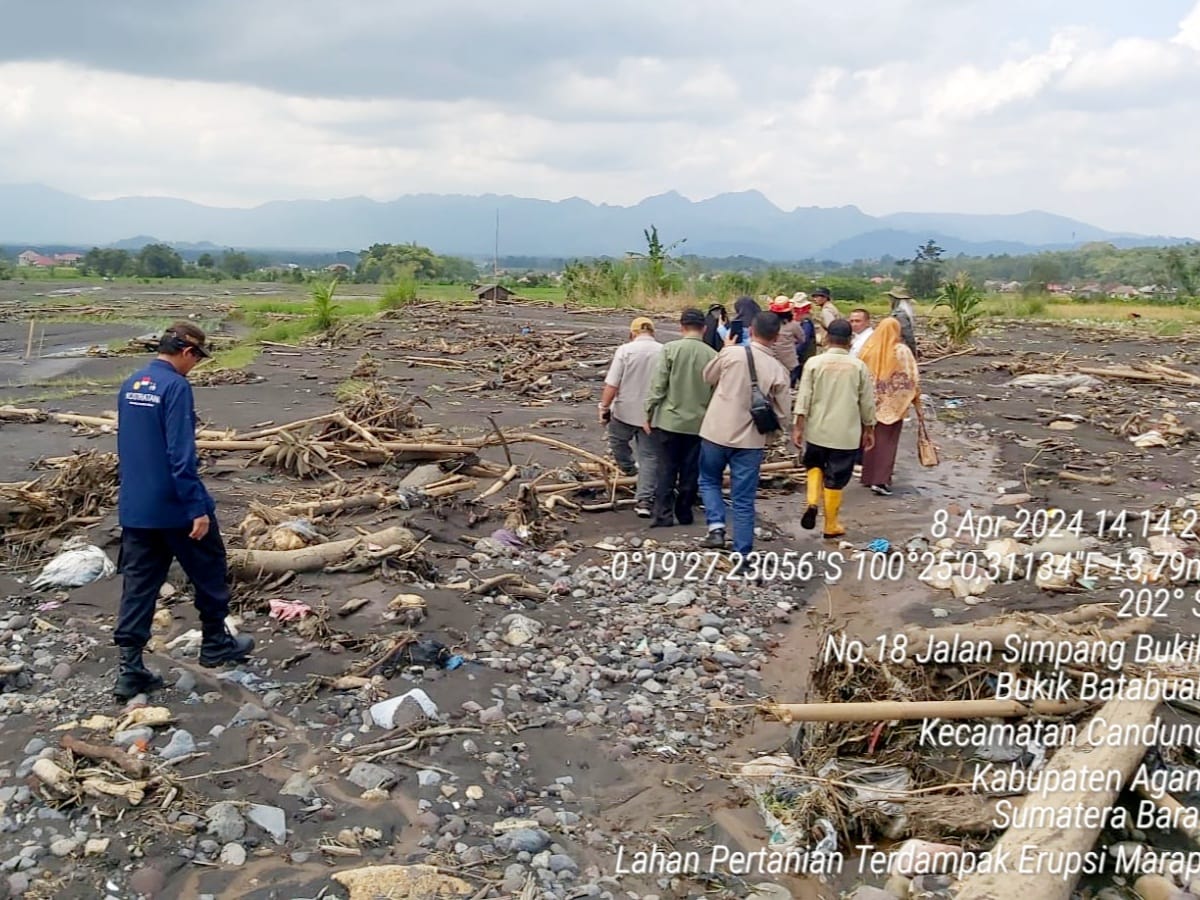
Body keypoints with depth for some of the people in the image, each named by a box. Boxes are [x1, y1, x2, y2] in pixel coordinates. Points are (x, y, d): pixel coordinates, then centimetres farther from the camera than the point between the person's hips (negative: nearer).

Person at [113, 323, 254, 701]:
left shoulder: (129, 385, 9)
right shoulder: (175, 386, -17)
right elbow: (181, 455, -22)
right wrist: (198, 508, -19)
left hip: (135, 508, 7)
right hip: (175, 506, -7)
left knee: (138, 584, 8)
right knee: (209, 571, 14)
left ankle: (130, 670, 7)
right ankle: (215, 642, 28)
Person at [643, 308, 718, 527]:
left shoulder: (670, 349, -8)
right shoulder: (712, 355, -4)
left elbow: (657, 385, -9)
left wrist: (649, 415, -1)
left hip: (669, 419, -1)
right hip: (698, 422, 1)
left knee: (666, 470, 5)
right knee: (690, 470, 11)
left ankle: (663, 515, 3)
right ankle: (684, 513, 18)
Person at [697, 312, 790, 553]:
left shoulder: (731, 353, -8)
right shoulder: (778, 370, -5)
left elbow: (708, 377, 10)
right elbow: (781, 413, 0)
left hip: (716, 432, 0)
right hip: (750, 440, 0)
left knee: (709, 481, 23)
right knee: (744, 501, 7)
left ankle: (716, 526, 2)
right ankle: (742, 556, 10)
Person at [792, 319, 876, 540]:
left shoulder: (814, 363, -6)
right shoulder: (858, 366, -3)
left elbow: (804, 397, -8)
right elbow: (867, 402, 2)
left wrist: (798, 426, -3)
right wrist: (869, 429, 13)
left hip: (817, 430, 1)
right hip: (846, 433, 0)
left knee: (814, 466, 24)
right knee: (835, 480, 8)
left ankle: (812, 502, 1)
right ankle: (831, 526, 17)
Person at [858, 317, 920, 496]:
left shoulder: (868, 349, -2)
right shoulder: (901, 351, -11)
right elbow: (911, 377, -9)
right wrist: (916, 396, 5)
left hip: (870, 403, 3)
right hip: (893, 404, -3)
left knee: (870, 439, 15)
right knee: (887, 441, 1)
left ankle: (869, 476, 22)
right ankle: (881, 480, -4)